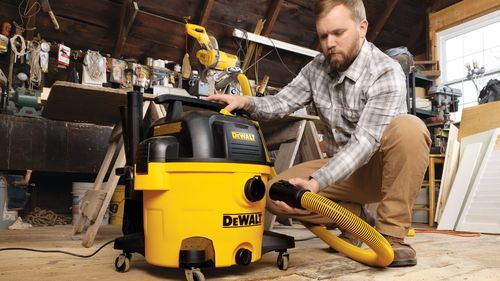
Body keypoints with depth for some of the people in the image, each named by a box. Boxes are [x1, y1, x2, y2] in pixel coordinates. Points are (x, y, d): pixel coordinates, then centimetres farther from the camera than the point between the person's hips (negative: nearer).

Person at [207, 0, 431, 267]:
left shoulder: (386, 73, -21)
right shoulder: (318, 67, -1)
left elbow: (365, 141, -30)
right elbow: (282, 102, 1)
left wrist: (316, 182, -40)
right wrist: (246, 102, -20)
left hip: (383, 168, -4)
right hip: (342, 170, 5)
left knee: (408, 127, -35)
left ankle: (390, 233, -21)